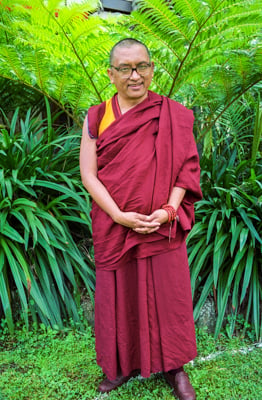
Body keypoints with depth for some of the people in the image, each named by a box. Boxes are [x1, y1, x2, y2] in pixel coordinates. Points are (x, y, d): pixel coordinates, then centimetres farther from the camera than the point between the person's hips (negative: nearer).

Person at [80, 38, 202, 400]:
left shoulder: (174, 116, 1)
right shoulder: (96, 118, 2)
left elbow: (185, 166, -1)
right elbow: (88, 173, -3)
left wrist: (168, 210, -15)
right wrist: (120, 216, -14)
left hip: (162, 225, 0)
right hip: (114, 224, 1)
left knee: (167, 293, 7)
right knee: (118, 293, 10)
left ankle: (174, 366, 29)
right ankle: (123, 364, 32)